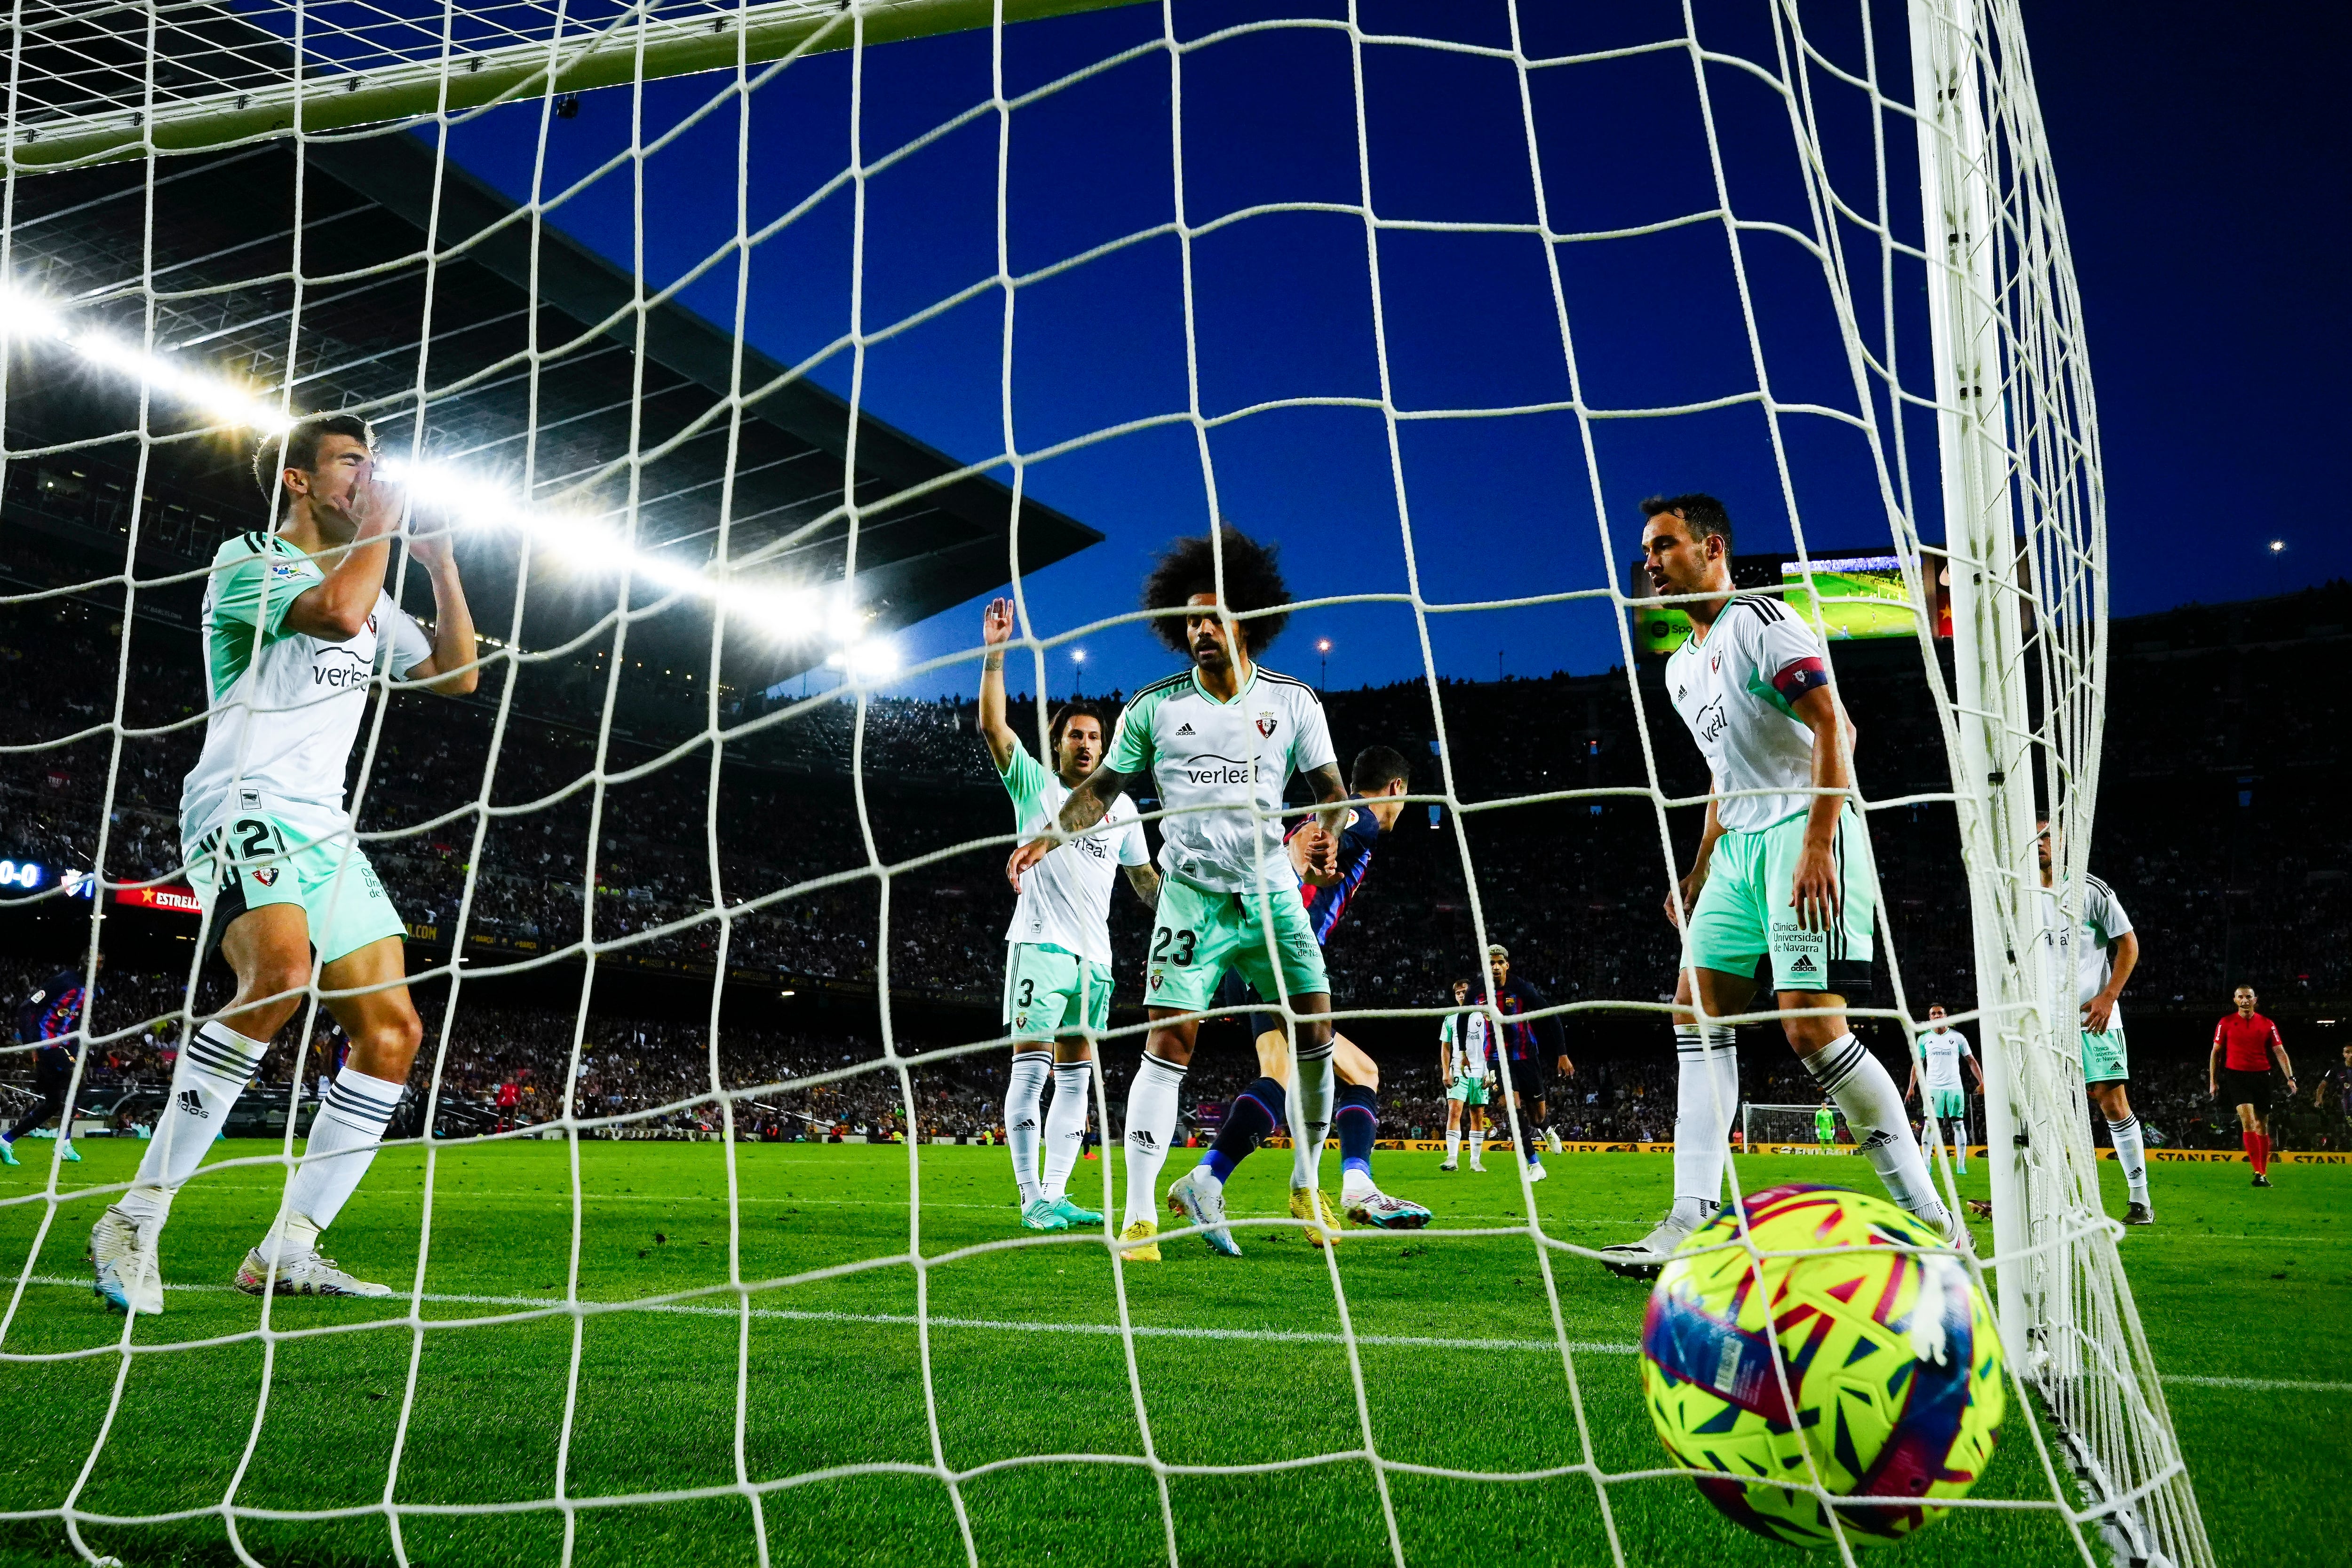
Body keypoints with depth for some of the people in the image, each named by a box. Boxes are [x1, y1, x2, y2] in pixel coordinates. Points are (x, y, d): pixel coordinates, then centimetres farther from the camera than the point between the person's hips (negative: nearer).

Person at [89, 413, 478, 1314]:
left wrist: (440, 563, 17)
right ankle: (135, 1222, -27)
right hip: (242, 805, -8)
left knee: (392, 1030, -3)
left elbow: (456, 673, 23)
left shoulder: (369, 590, 24)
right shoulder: (248, 562, 0)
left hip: (324, 827, 8)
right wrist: (379, 526, -4)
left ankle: (287, 1252, 2)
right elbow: (336, 611, -20)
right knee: (281, 972, -35)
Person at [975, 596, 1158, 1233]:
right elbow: (993, 726, -8)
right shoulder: (1034, 786, 5)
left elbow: (1143, 877, 23)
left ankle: (1056, 1195, 8)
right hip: (1041, 943, -5)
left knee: (1077, 1074, 4)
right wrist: (995, 652, -14)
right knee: (1031, 1066, -11)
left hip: (1094, 954, 5)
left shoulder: (1121, 805, 17)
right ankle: (1032, 1200, -11)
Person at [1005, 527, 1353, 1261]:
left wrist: (1329, 832, -13)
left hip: (1272, 890, 2)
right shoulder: (1154, 707, 2)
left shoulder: (1293, 701, 4)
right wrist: (1048, 837, -4)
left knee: (1315, 1029, -1)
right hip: (1192, 892, -2)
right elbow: (1103, 787, 9)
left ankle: (1307, 1187, 20)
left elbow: (1330, 787, 8)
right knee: (1169, 1039, -12)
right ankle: (1139, 1216, -8)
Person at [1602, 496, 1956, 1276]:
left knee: (1811, 1025, -17)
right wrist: (1698, 876, 21)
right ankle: (1693, 1222, 1)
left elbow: (1834, 727, -15)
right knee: (1697, 1012, 1)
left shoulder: (1760, 620, -6)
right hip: (1741, 846, 10)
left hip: (1806, 830, -9)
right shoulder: (1681, 667, 21)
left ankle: (1933, 1221, -6)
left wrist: (1817, 845, -24)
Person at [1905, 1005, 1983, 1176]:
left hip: (1955, 1087, 0)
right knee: (1930, 1125, -6)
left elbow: (1971, 1060, 11)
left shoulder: (1957, 1037, 7)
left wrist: (1982, 1082, 3)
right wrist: (1911, 1087, 11)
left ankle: (1961, 1164, 2)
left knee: (1959, 1125, -1)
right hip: (1933, 1088, 0)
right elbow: (1917, 1064, 16)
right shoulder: (1924, 1039, 10)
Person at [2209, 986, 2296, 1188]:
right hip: (2236, 1076, -2)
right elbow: (2215, 1053, 7)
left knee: (2262, 1126, 8)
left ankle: (2264, 1174, 18)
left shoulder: (2267, 1024, 5)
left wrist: (2290, 1078, -8)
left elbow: (2280, 1052, 4)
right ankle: (2259, 1172, -20)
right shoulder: (2226, 1023, 3)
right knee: (2248, 1121, -17)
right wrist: (2212, 1081, 4)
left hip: (2261, 1077, 2)